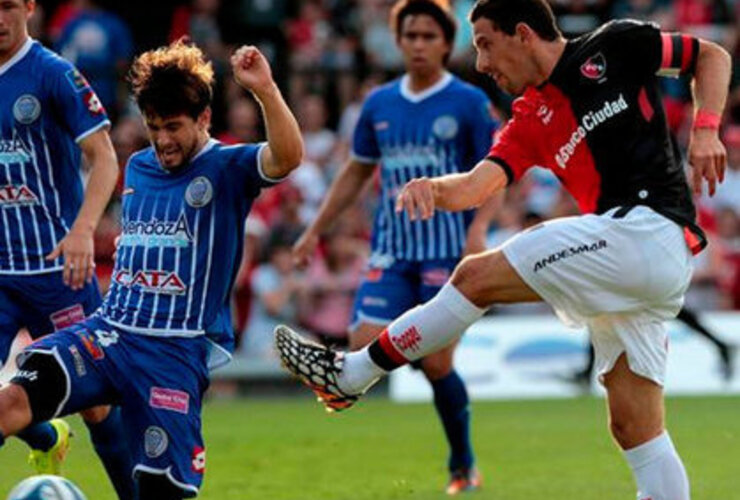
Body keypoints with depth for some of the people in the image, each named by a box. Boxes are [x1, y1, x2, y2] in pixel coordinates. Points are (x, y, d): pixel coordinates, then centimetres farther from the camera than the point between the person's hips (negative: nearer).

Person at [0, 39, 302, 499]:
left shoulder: (227, 169, -1)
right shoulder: (138, 167, 17)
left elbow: (287, 156, -23)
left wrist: (265, 90, -37)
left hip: (179, 350, -4)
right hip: (111, 332, 4)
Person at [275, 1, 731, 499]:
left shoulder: (613, 48, 3)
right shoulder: (530, 123, 20)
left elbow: (713, 56, 11)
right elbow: (478, 185, 6)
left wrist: (706, 130, -5)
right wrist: (433, 188, -16)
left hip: (647, 227, -8)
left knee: (477, 275, -6)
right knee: (637, 431, 5)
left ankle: (348, 376, 6)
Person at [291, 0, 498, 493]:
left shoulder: (469, 102, -3)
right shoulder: (379, 104, 9)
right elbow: (357, 172, 19)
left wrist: (478, 227, -19)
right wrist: (316, 230, 15)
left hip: (448, 251, -4)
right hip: (392, 253, 4)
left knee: (436, 363, -5)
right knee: (364, 348, -16)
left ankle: (464, 465, 13)